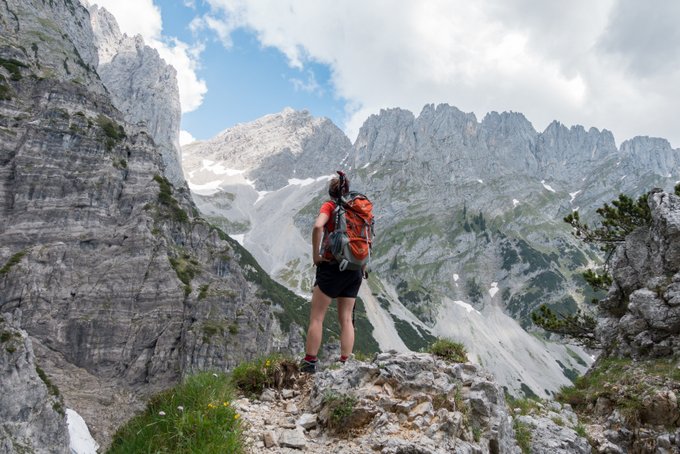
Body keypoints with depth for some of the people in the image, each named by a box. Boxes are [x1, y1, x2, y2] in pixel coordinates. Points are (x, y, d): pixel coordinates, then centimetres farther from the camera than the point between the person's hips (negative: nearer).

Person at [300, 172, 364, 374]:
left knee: (316, 317, 4)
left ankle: (309, 362, 4)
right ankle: (344, 363, 11)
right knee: (346, 318, 11)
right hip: (355, 269, 5)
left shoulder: (330, 206, -5)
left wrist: (315, 255, -15)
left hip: (332, 265, -5)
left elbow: (317, 226, -24)